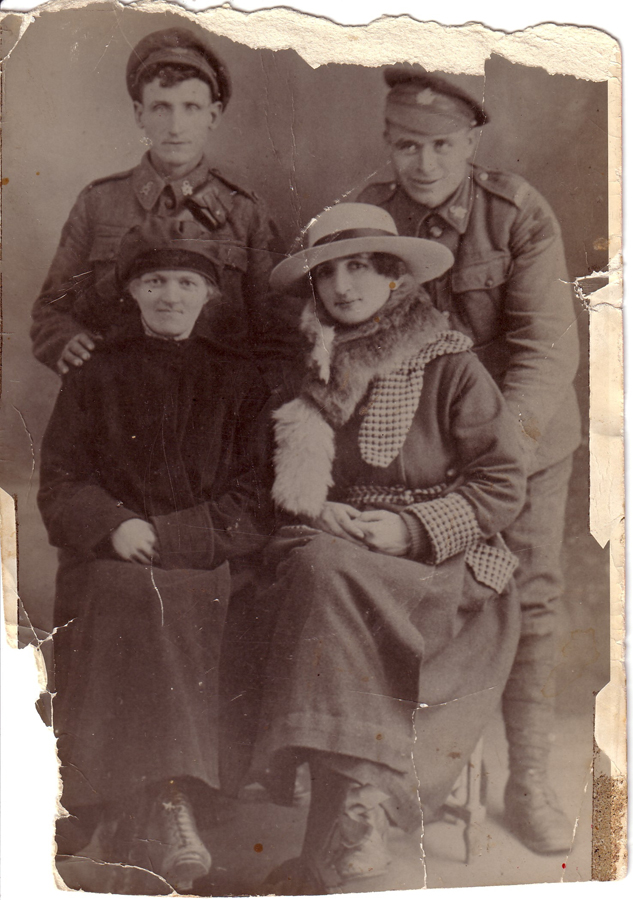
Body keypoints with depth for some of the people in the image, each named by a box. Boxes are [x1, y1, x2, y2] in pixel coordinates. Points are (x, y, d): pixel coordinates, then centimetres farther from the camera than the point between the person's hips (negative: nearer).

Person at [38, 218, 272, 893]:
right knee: (129, 598, -31)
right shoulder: (95, 379, 17)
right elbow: (59, 485, 10)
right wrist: (114, 527, -11)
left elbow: (252, 503, 6)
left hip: (207, 562, 0)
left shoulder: (237, 382, 15)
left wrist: (164, 534, -9)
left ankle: (132, 816, -32)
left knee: (162, 597, -31)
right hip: (107, 556, 1)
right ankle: (166, 811, -33)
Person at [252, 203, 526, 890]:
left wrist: (414, 528, -14)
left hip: (443, 569, -3)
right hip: (336, 548, 4)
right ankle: (362, 803, -32)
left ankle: (330, 855, -30)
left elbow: (504, 486, -2)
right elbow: (284, 486, 18)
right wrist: (317, 511, -5)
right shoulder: (313, 375, 13)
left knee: (329, 578, -33)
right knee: (315, 566, -32)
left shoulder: (451, 368, 1)